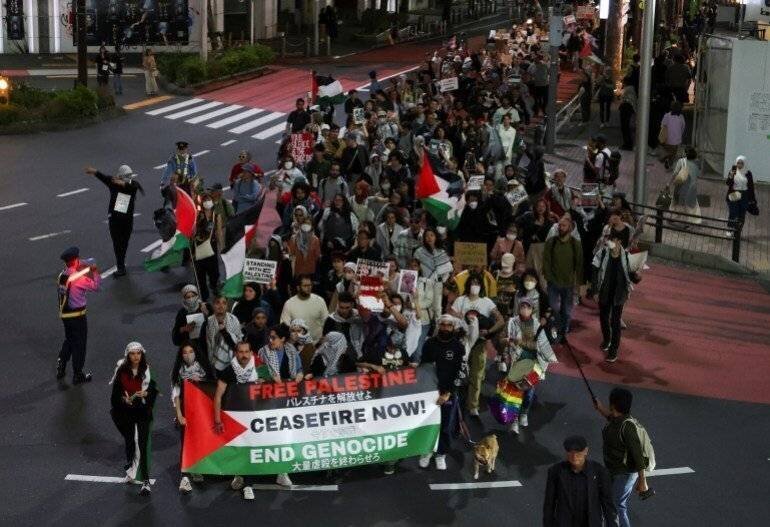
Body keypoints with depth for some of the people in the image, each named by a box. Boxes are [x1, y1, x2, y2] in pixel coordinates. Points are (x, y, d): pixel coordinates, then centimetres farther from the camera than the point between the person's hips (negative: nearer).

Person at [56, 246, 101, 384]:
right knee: (79, 344, 8)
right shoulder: (77, 278, -23)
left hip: (64, 313, 7)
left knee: (69, 340, 27)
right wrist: (95, 272, -2)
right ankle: (78, 375, 18)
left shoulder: (62, 275, 0)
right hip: (77, 314, -7)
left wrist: (88, 269, 4)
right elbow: (95, 286, -17)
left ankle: (61, 367, 30)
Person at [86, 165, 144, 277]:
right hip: (114, 218, -1)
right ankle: (121, 268, 1)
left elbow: (132, 186, -30)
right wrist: (95, 172, -47)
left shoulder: (133, 185, -6)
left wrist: (123, 183, -52)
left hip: (127, 219, 1)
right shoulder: (113, 182, -7)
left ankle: (121, 264, 25)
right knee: (117, 244, -2)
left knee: (124, 243, 9)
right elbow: (104, 178, -26)